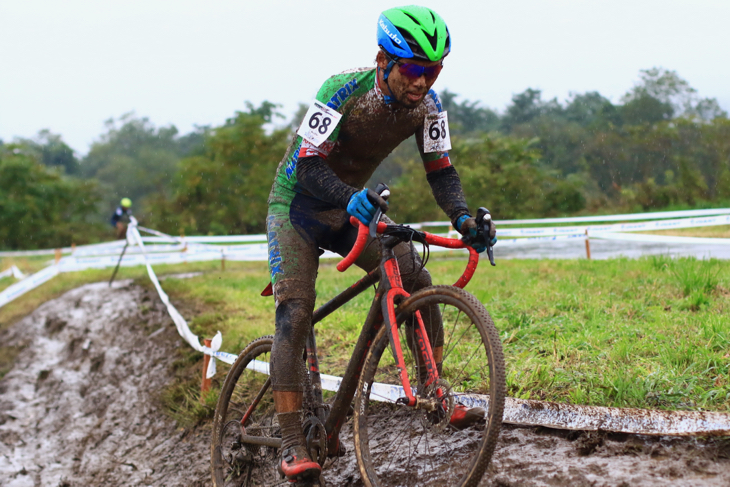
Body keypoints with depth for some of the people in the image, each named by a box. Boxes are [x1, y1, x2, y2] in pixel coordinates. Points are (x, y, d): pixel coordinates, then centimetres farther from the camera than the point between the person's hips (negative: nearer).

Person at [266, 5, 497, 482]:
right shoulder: (343, 91, -30)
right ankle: (292, 444, -17)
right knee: (295, 315, -17)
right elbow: (309, 166, -34)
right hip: (298, 205, -5)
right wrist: (351, 198, -53)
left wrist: (462, 215, -30)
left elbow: (441, 169, -10)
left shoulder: (426, 104, -14)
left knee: (418, 281, -10)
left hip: (354, 206, 5)